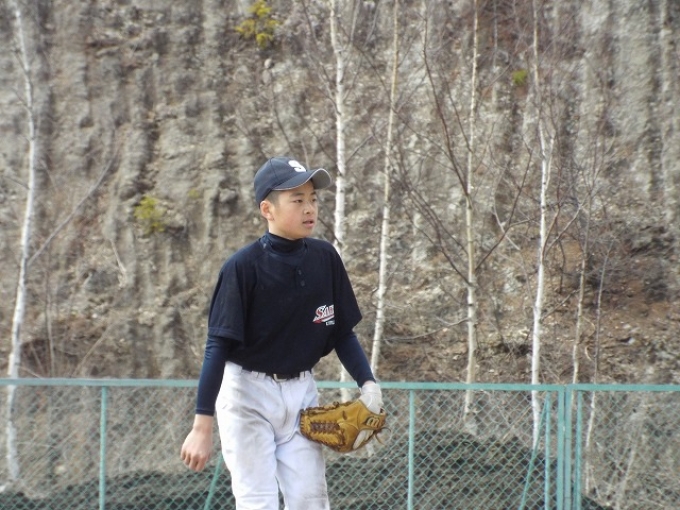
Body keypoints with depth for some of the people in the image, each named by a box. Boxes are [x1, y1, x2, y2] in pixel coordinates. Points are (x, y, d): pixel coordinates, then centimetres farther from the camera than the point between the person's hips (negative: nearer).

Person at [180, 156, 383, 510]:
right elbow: (218, 346, -18)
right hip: (247, 392, -5)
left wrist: (367, 382, -9)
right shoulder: (243, 267, -16)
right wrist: (202, 426, -22)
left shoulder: (325, 258, -2)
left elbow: (342, 333, 7)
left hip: (301, 392, 5)